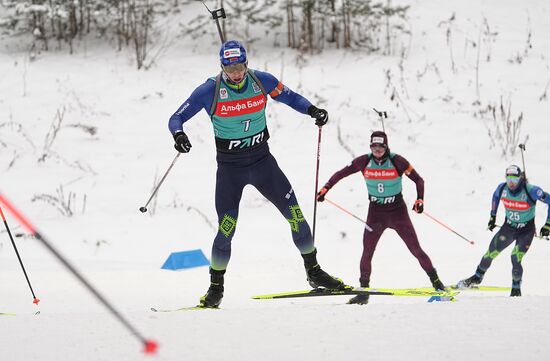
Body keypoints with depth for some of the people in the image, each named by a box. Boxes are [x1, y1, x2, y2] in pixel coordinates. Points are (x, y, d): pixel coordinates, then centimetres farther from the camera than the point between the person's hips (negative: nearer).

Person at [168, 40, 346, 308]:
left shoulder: (261, 81, -7)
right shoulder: (210, 90, -14)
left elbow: (291, 97, 7)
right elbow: (176, 118, -10)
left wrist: (313, 111, -12)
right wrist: (178, 135, -32)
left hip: (262, 161, 3)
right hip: (229, 167, -3)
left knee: (294, 213, -3)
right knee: (226, 228, -11)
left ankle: (313, 271, 13)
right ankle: (216, 288, 5)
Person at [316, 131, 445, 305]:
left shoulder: (397, 161, -13)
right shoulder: (364, 162, -6)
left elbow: (418, 180, -6)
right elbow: (340, 174, 4)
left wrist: (420, 200, -20)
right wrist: (325, 189, -7)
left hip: (398, 211, -2)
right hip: (376, 212, 2)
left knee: (416, 250, -5)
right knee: (367, 252, -7)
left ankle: (436, 282, 9)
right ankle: (364, 292, 4)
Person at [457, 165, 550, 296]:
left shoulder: (531, 191, -26)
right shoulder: (503, 188, -11)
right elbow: (495, 196, 13)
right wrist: (492, 216, 16)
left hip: (526, 231, -4)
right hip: (508, 227, 4)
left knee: (516, 259, -18)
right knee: (490, 253, 0)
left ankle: (516, 290, 2)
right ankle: (477, 277, 25)